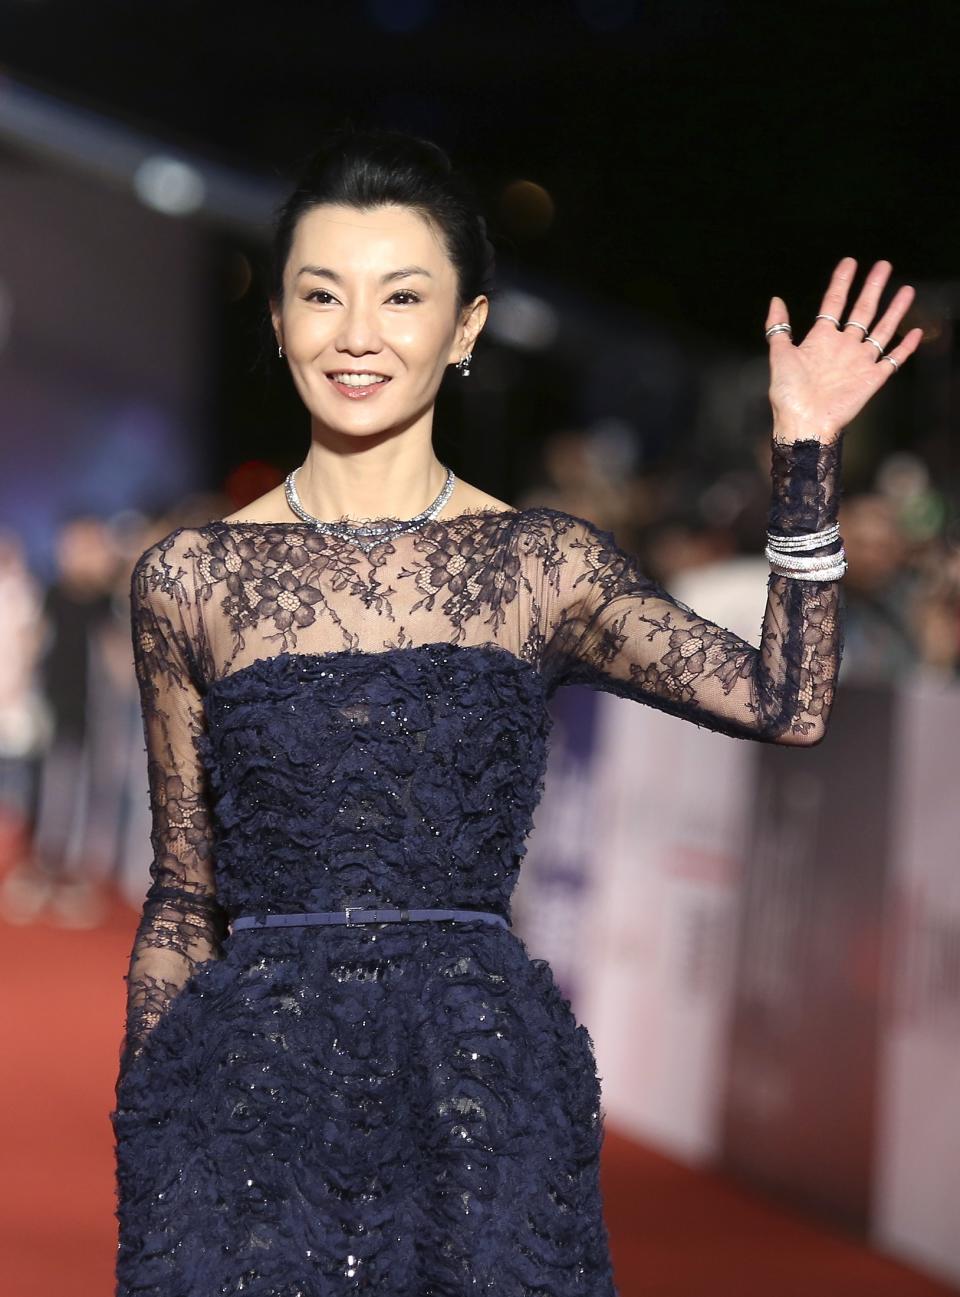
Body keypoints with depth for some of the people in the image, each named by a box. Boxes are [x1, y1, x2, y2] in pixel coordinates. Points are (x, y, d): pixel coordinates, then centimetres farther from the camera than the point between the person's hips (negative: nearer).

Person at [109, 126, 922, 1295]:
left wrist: (806, 458, -11)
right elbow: (182, 899, 8)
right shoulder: (191, 581, 3)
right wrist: (136, 1144, 7)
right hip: (248, 1095, 0)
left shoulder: (543, 566, 3)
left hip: (481, 1090, 0)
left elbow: (785, 704, -7)